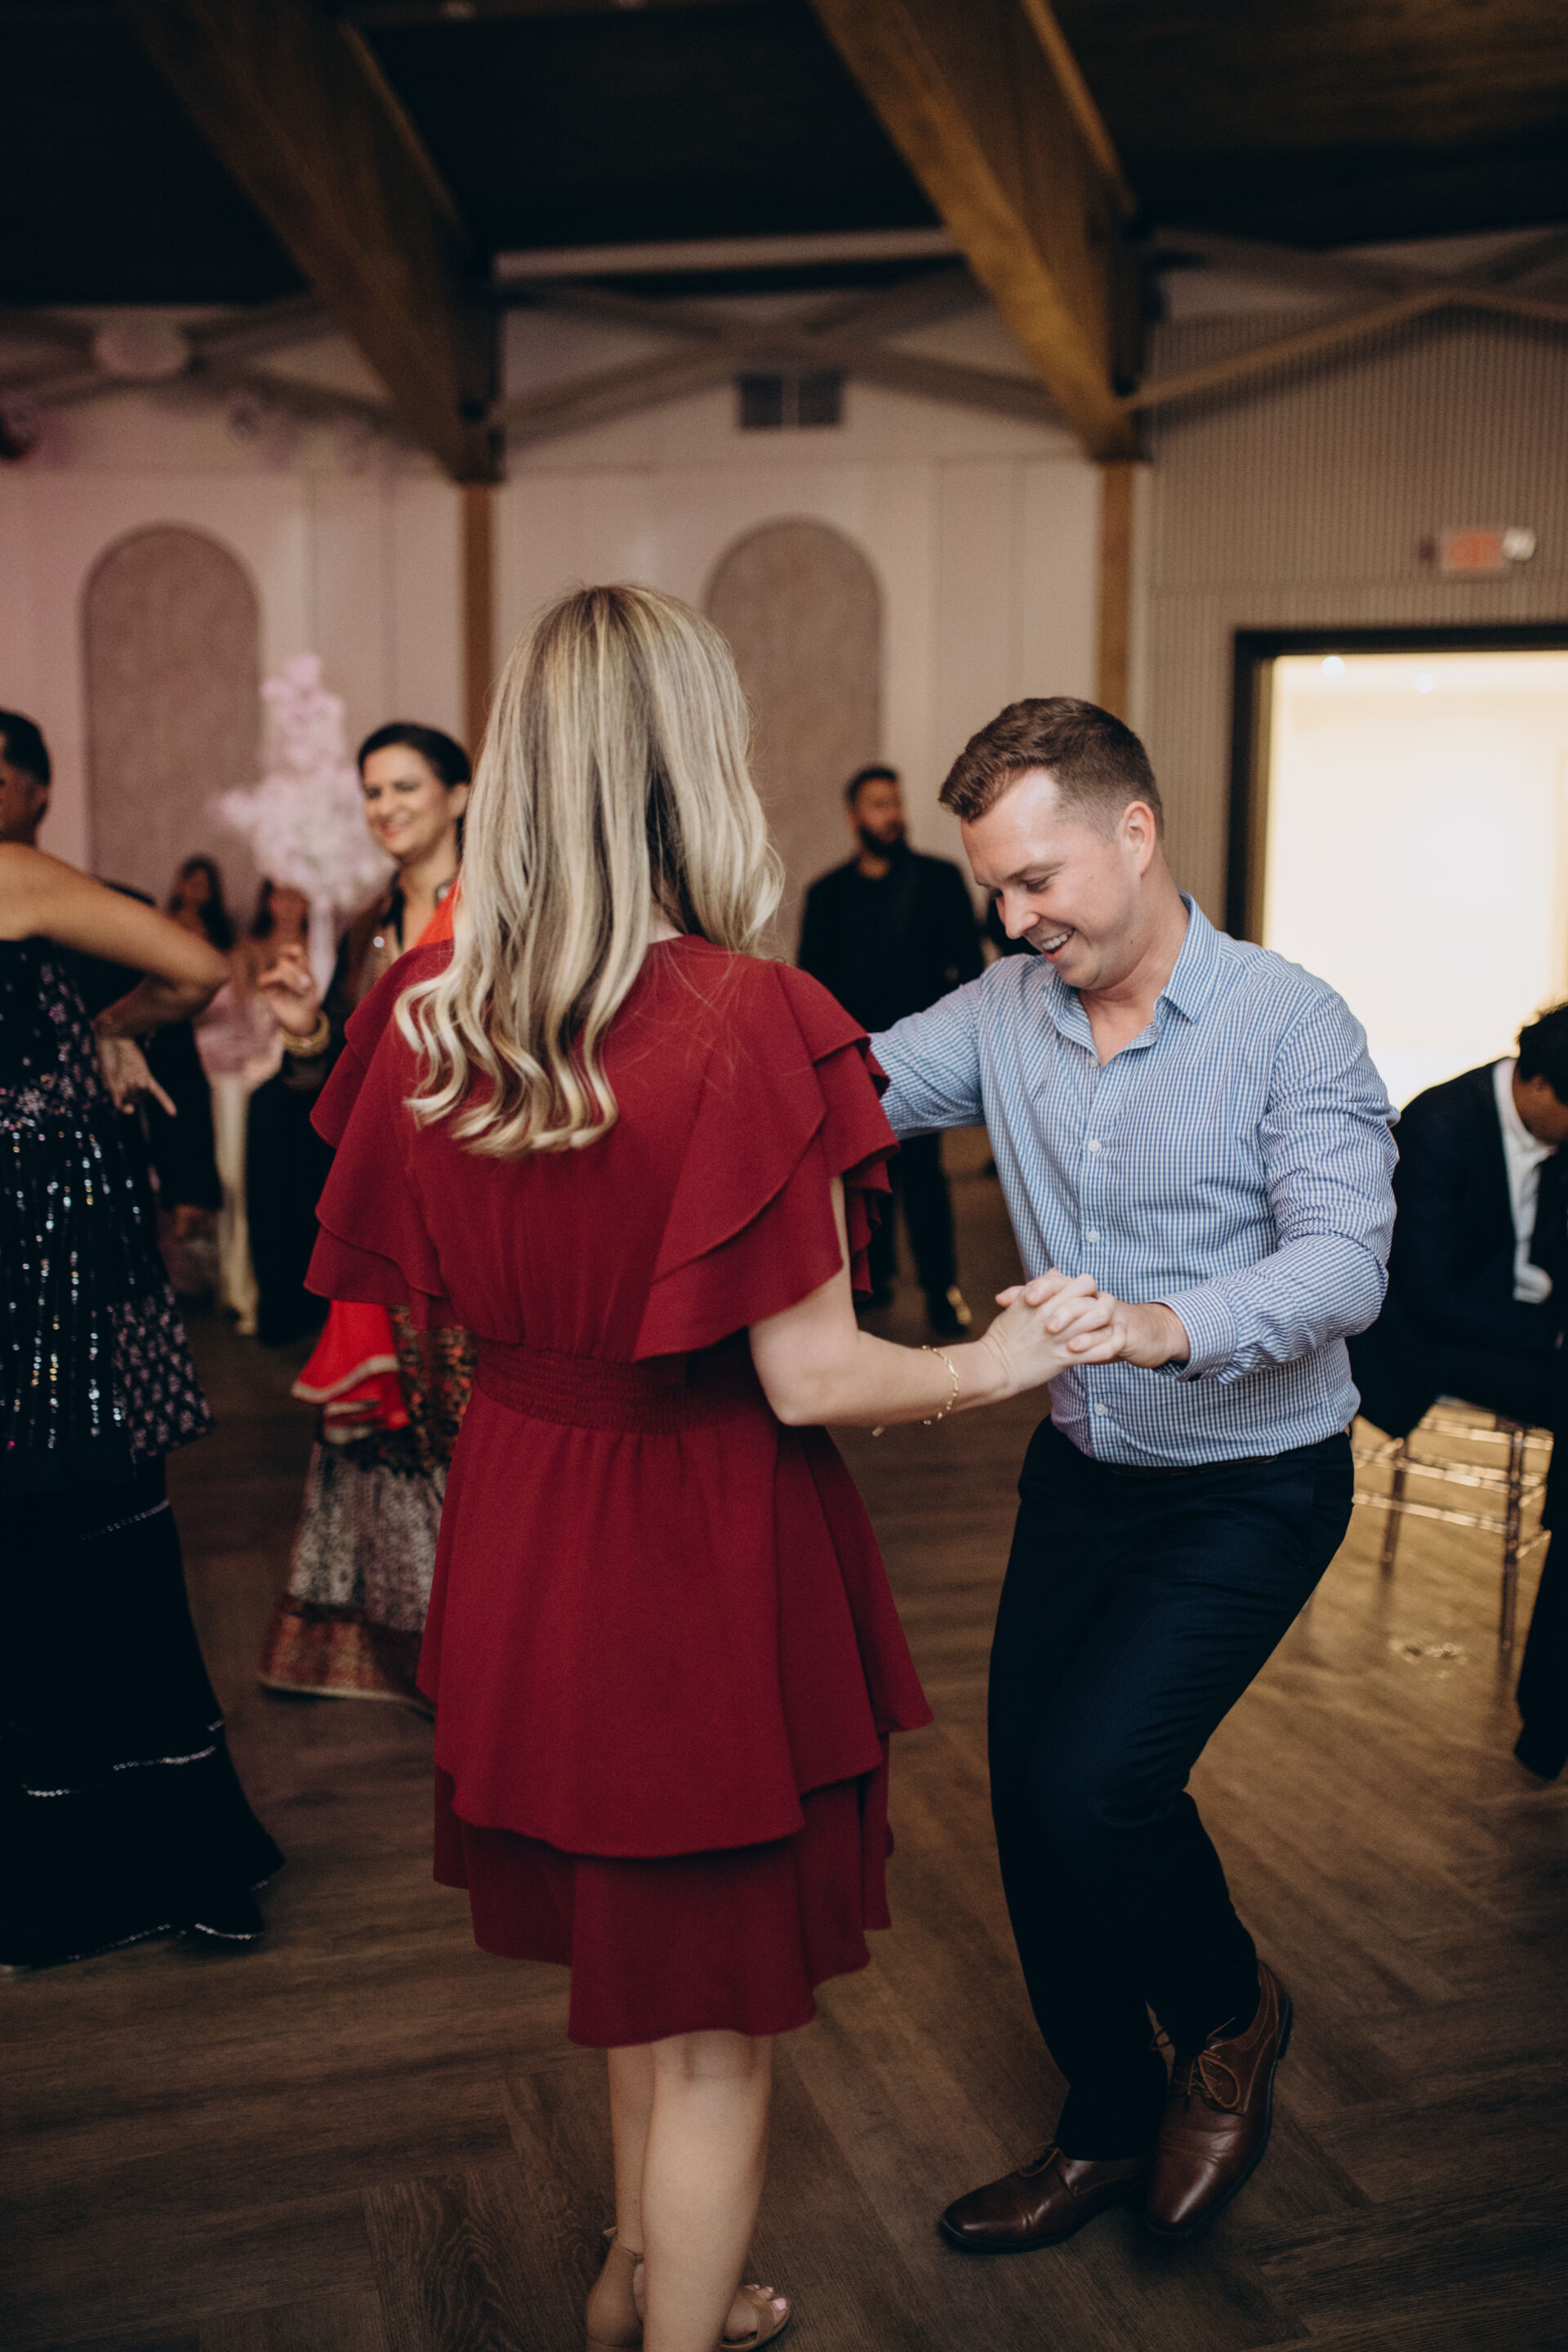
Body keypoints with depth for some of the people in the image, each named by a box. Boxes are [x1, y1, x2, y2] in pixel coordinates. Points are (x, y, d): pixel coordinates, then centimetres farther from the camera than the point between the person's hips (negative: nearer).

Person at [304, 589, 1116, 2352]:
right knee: (712, 2025, 14)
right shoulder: (742, 1022, -23)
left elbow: (431, 1284, 7)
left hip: (521, 1531, 7)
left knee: (638, 1959, 29)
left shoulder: (428, 1014, -5)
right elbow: (809, 1380, -20)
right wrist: (1000, 1361, -4)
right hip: (705, 1553, -7)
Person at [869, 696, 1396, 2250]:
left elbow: (1343, 1262, -27)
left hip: (1248, 1491, -5)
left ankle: (1231, 2015, 18)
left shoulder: (1290, 1026, -17)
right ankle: (1110, 2125, 34)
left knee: (1092, 1778, -16)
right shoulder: (1003, 1015, -2)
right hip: (1080, 1471, 6)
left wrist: (1168, 1326, -45)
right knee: (1028, 1797, 9)